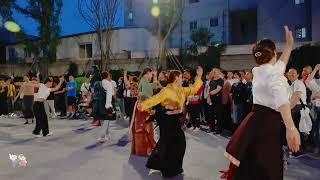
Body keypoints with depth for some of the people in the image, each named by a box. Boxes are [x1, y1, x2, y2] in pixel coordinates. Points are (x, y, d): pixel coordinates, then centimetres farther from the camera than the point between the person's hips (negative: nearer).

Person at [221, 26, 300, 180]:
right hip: (268, 124, -8)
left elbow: (280, 64, 32)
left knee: (248, 167, 16)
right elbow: (281, 100, -31)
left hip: (254, 121, 8)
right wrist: (291, 127, -42)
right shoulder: (274, 74, -13)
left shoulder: (258, 71, 12)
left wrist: (289, 44, 38)